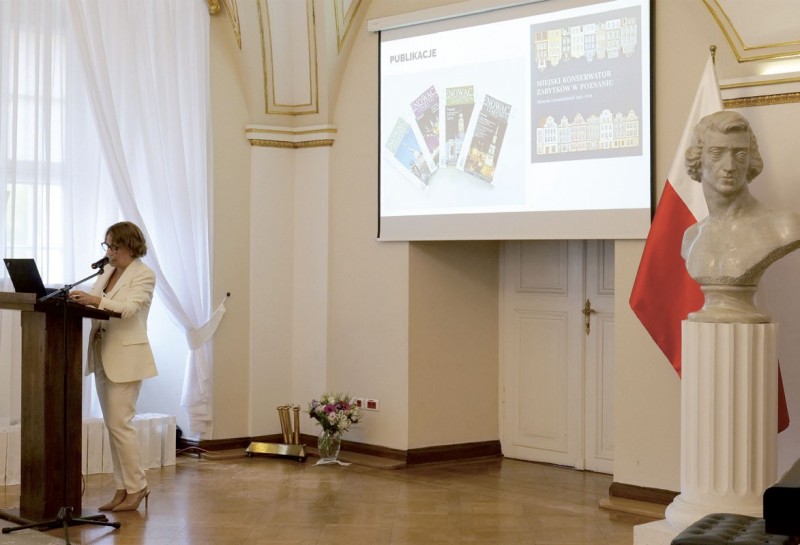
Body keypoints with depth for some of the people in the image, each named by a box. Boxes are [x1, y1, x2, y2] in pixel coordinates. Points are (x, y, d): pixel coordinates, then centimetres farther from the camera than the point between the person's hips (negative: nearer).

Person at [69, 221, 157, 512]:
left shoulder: (144, 274, -9)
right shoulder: (108, 270, 13)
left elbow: (129, 307, -24)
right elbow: (97, 305, 13)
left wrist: (94, 300, -37)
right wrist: (80, 299, -9)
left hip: (126, 357, -8)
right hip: (103, 356, 8)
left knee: (120, 424, -7)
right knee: (113, 425, 9)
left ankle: (137, 488, 3)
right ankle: (123, 488, 16)